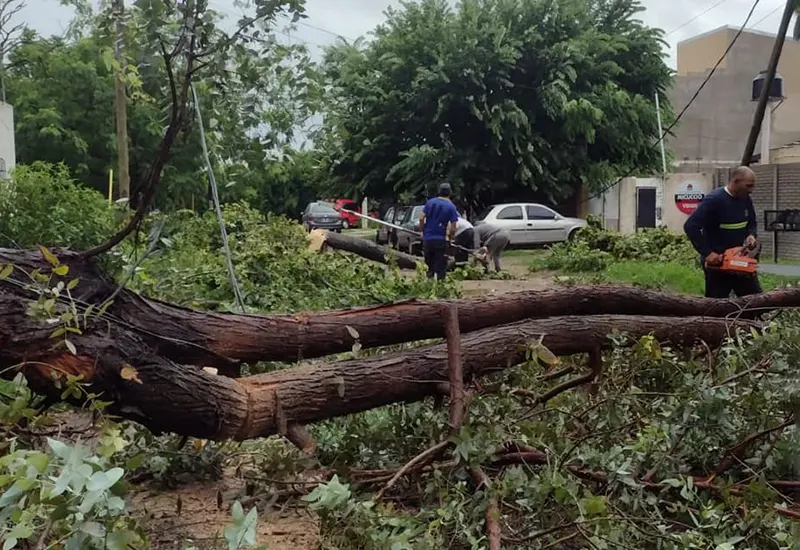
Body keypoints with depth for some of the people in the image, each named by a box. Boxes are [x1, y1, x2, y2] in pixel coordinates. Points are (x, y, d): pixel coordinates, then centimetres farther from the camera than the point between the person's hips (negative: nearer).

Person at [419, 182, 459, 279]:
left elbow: (421, 218, -2)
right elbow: (453, 228, -10)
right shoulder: (451, 207, -6)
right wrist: (449, 237, 7)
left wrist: (423, 231, 11)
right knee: (441, 267, 4)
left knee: (429, 265, 15)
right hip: (441, 240, -3)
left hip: (427, 239, 3)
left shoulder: (430, 202, 2)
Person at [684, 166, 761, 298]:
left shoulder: (745, 199, 2)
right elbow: (690, 226, -25)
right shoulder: (714, 200, -20)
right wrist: (707, 253, -26)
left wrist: (751, 235, -5)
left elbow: (752, 223, 19)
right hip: (716, 262, -7)